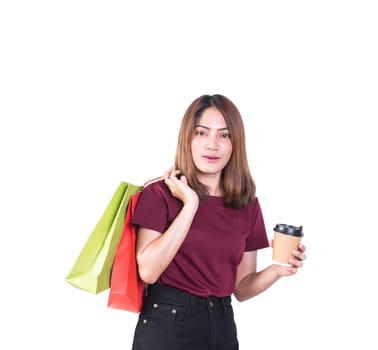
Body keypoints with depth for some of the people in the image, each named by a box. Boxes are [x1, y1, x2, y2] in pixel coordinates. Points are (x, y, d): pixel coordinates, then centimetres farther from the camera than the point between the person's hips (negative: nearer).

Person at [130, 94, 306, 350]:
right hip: (167, 324, -4)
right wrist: (190, 204, -18)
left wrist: (276, 271, -12)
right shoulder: (160, 193, -8)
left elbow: (241, 288, 7)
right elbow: (148, 270, -19)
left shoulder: (247, 204, 2)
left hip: (221, 326, 4)